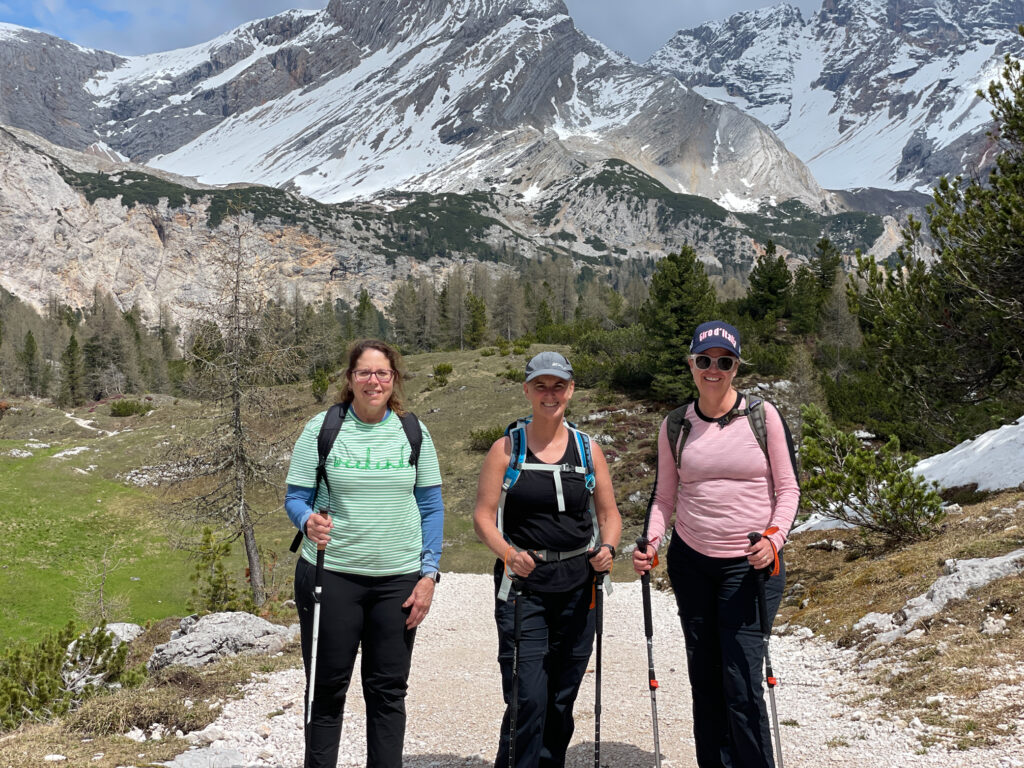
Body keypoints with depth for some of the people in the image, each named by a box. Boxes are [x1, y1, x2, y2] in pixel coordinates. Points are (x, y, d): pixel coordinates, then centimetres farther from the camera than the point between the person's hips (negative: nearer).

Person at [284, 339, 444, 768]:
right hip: (331, 574, -1)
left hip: (398, 579, 2)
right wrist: (309, 522, -23)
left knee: (388, 691, 9)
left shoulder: (412, 432, 5)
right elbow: (295, 499, 0)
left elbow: (432, 507, 7)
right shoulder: (321, 429, -1)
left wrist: (429, 573, -1)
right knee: (327, 689, 7)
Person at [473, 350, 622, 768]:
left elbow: (609, 514, 12)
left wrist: (607, 549, -9)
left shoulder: (588, 449, 8)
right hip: (523, 584, -3)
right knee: (528, 700, -10)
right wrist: (508, 553, -21)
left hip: (577, 585, 3)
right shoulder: (506, 448, 0)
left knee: (562, 699, 11)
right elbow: (483, 517, -3)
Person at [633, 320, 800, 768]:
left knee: (742, 684, -7)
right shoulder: (674, 426, 6)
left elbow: (788, 489, 0)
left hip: (751, 565, -3)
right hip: (690, 563, 3)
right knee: (704, 679, 7)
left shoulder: (763, 416, -2)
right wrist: (651, 541, -5)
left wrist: (774, 538, -16)